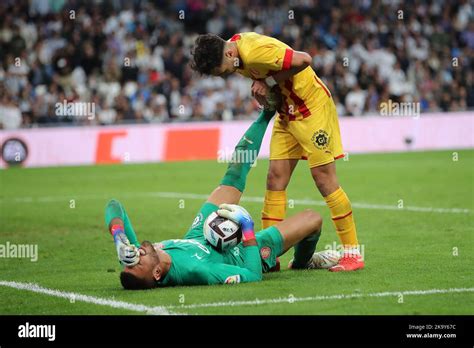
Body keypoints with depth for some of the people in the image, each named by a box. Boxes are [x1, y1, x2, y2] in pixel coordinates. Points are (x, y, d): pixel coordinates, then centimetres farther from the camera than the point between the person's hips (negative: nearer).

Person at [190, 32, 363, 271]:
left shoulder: (255, 52, -29)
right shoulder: (234, 47, -2)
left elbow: (304, 60, -29)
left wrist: (269, 81, -21)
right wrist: (260, 86, -11)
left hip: (312, 106, -9)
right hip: (286, 112, 9)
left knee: (324, 178, -8)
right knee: (275, 178, 2)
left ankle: (353, 253, -2)